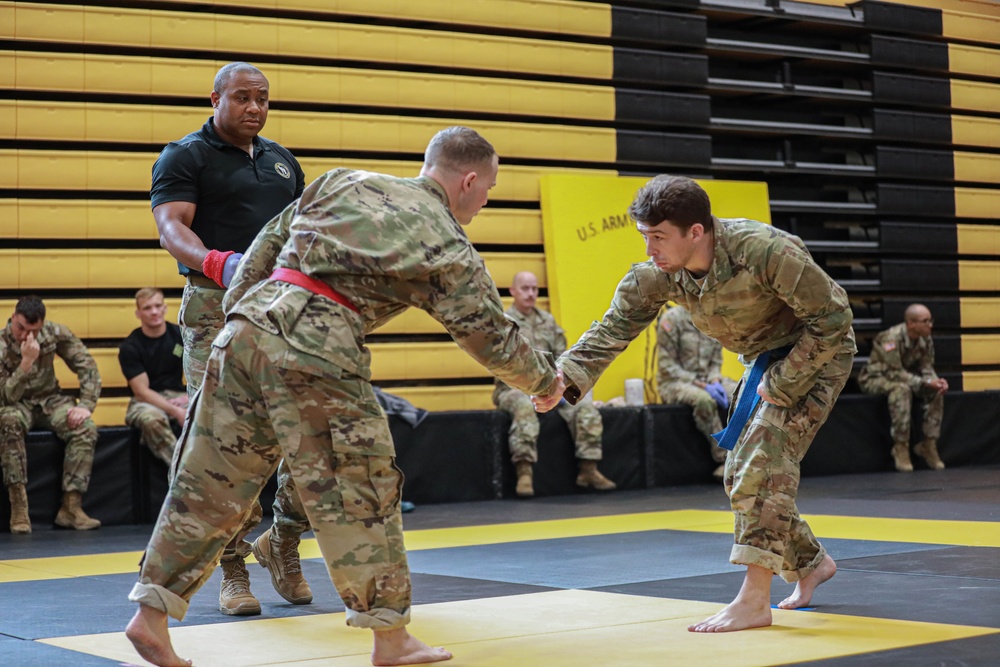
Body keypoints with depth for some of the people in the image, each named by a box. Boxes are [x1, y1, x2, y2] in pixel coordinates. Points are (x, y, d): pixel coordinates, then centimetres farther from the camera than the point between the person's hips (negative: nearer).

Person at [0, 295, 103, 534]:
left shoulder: (55, 333, -10)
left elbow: (87, 367, -4)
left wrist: (86, 405, -16)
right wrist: (26, 361, -36)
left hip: (50, 400, 3)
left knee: (86, 428, -26)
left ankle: (70, 507, -24)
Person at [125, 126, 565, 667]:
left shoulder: (344, 182, 21)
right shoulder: (448, 248, 7)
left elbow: (269, 241, 21)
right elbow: (494, 339, 12)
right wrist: (546, 381, 29)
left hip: (248, 323, 6)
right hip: (315, 352, -6)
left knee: (211, 481, 11)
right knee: (361, 490, 5)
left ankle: (151, 614, 14)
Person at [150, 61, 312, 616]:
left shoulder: (282, 161, 23)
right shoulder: (184, 157, 4)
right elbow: (171, 226, -11)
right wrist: (217, 263, -30)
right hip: (218, 308, -5)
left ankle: (283, 539, 17)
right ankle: (233, 569, 3)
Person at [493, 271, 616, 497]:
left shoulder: (548, 321, 17)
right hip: (513, 388, -5)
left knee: (585, 406, -20)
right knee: (525, 407, -40)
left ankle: (588, 470, -16)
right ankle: (524, 473, -41)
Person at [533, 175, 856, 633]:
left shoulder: (767, 252, -36)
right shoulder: (658, 276, -16)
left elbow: (832, 317, -28)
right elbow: (613, 329, -19)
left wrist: (784, 384, -25)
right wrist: (563, 380, -36)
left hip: (815, 354, -8)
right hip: (763, 360, 8)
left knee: (764, 463, -20)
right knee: (741, 475, 11)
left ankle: (754, 601, -17)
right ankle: (811, 563, 32)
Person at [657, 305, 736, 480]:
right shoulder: (674, 318, -10)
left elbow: (715, 361, 12)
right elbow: (667, 366, -13)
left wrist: (715, 382, -11)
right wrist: (702, 385, -21)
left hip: (707, 381, 6)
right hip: (675, 382, -6)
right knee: (704, 400, -38)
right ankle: (724, 460, -27)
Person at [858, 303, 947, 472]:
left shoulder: (926, 340, -5)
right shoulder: (891, 338, -29)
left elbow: (926, 368, 1)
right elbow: (894, 373, -30)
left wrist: (936, 381, -22)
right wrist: (924, 382, -35)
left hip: (902, 378, 8)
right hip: (875, 379, -8)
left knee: (936, 391, -14)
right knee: (901, 389, -38)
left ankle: (929, 444, -4)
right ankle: (900, 448, -29)